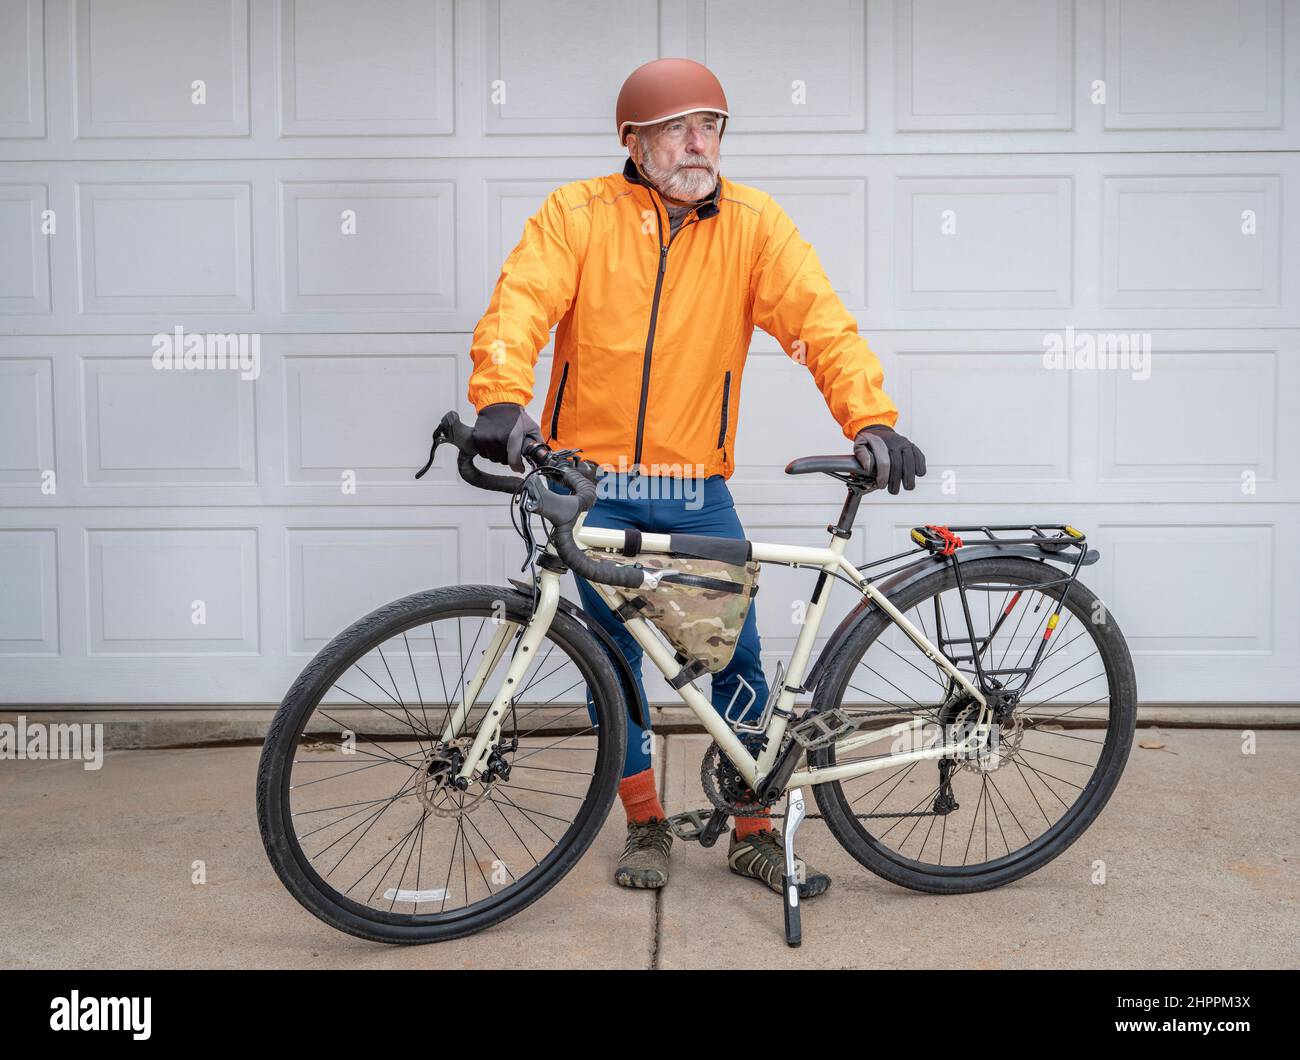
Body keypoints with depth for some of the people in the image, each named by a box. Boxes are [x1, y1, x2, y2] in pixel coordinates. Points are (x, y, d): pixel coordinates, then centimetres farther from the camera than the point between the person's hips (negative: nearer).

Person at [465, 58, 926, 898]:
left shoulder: (753, 223, 1)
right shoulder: (577, 214, -2)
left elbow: (819, 319, -9)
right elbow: (520, 304, -15)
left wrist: (871, 417, -24)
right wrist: (502, 397, -35)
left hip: (697, 490, 1)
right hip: (593, 484, 0)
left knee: (738, 657, 2)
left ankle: (754, 833, 19)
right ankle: (647, 827, 24)